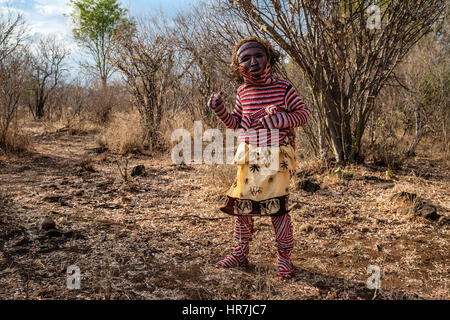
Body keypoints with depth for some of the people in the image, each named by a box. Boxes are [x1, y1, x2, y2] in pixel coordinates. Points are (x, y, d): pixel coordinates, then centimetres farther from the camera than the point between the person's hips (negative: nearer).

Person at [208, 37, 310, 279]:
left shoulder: (283, 87, -3)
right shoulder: (243, 92, 8)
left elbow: (304, 113, 1)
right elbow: (235, 123, 17)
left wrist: (282, 118, -16)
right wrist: (219, 109, 1)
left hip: (276, 156, -4)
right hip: (248, 156, 4)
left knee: (278, 206, -3)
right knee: (241, 203, 7)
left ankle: (284, 259, 13)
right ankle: (240, 254, 24)